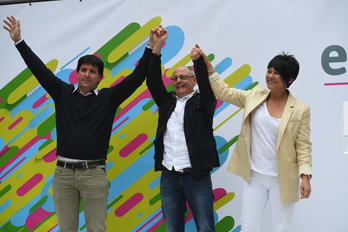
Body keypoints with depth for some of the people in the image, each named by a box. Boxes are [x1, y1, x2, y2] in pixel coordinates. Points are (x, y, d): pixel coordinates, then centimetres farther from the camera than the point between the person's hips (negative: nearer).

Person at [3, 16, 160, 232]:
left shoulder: (108, 97, 3)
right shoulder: (62, 93, 7)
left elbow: (136, 78, -2)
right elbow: (39, 69, 7)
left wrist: (151, 49, -11)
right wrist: (19, 41, 4)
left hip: (94, 173, -2)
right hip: (63, 172, 2)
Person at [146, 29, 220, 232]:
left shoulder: (202, 103, 3)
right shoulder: (167, 101, 13)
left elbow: (207, 86, -14)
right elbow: (153, 81, 4)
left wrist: (199, 61, -29)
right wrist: (156, 47, -3)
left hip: (197, 177, -4)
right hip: (169, 177, 4)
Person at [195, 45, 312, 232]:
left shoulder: (300, 110, -8)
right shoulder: (255, 96, 2)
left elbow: (303, 146, -7)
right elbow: (224, 92, 8)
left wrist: (305, 176, -16)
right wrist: (207, 65, 2)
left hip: (282, 180, -3)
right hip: (254, 176, 3)